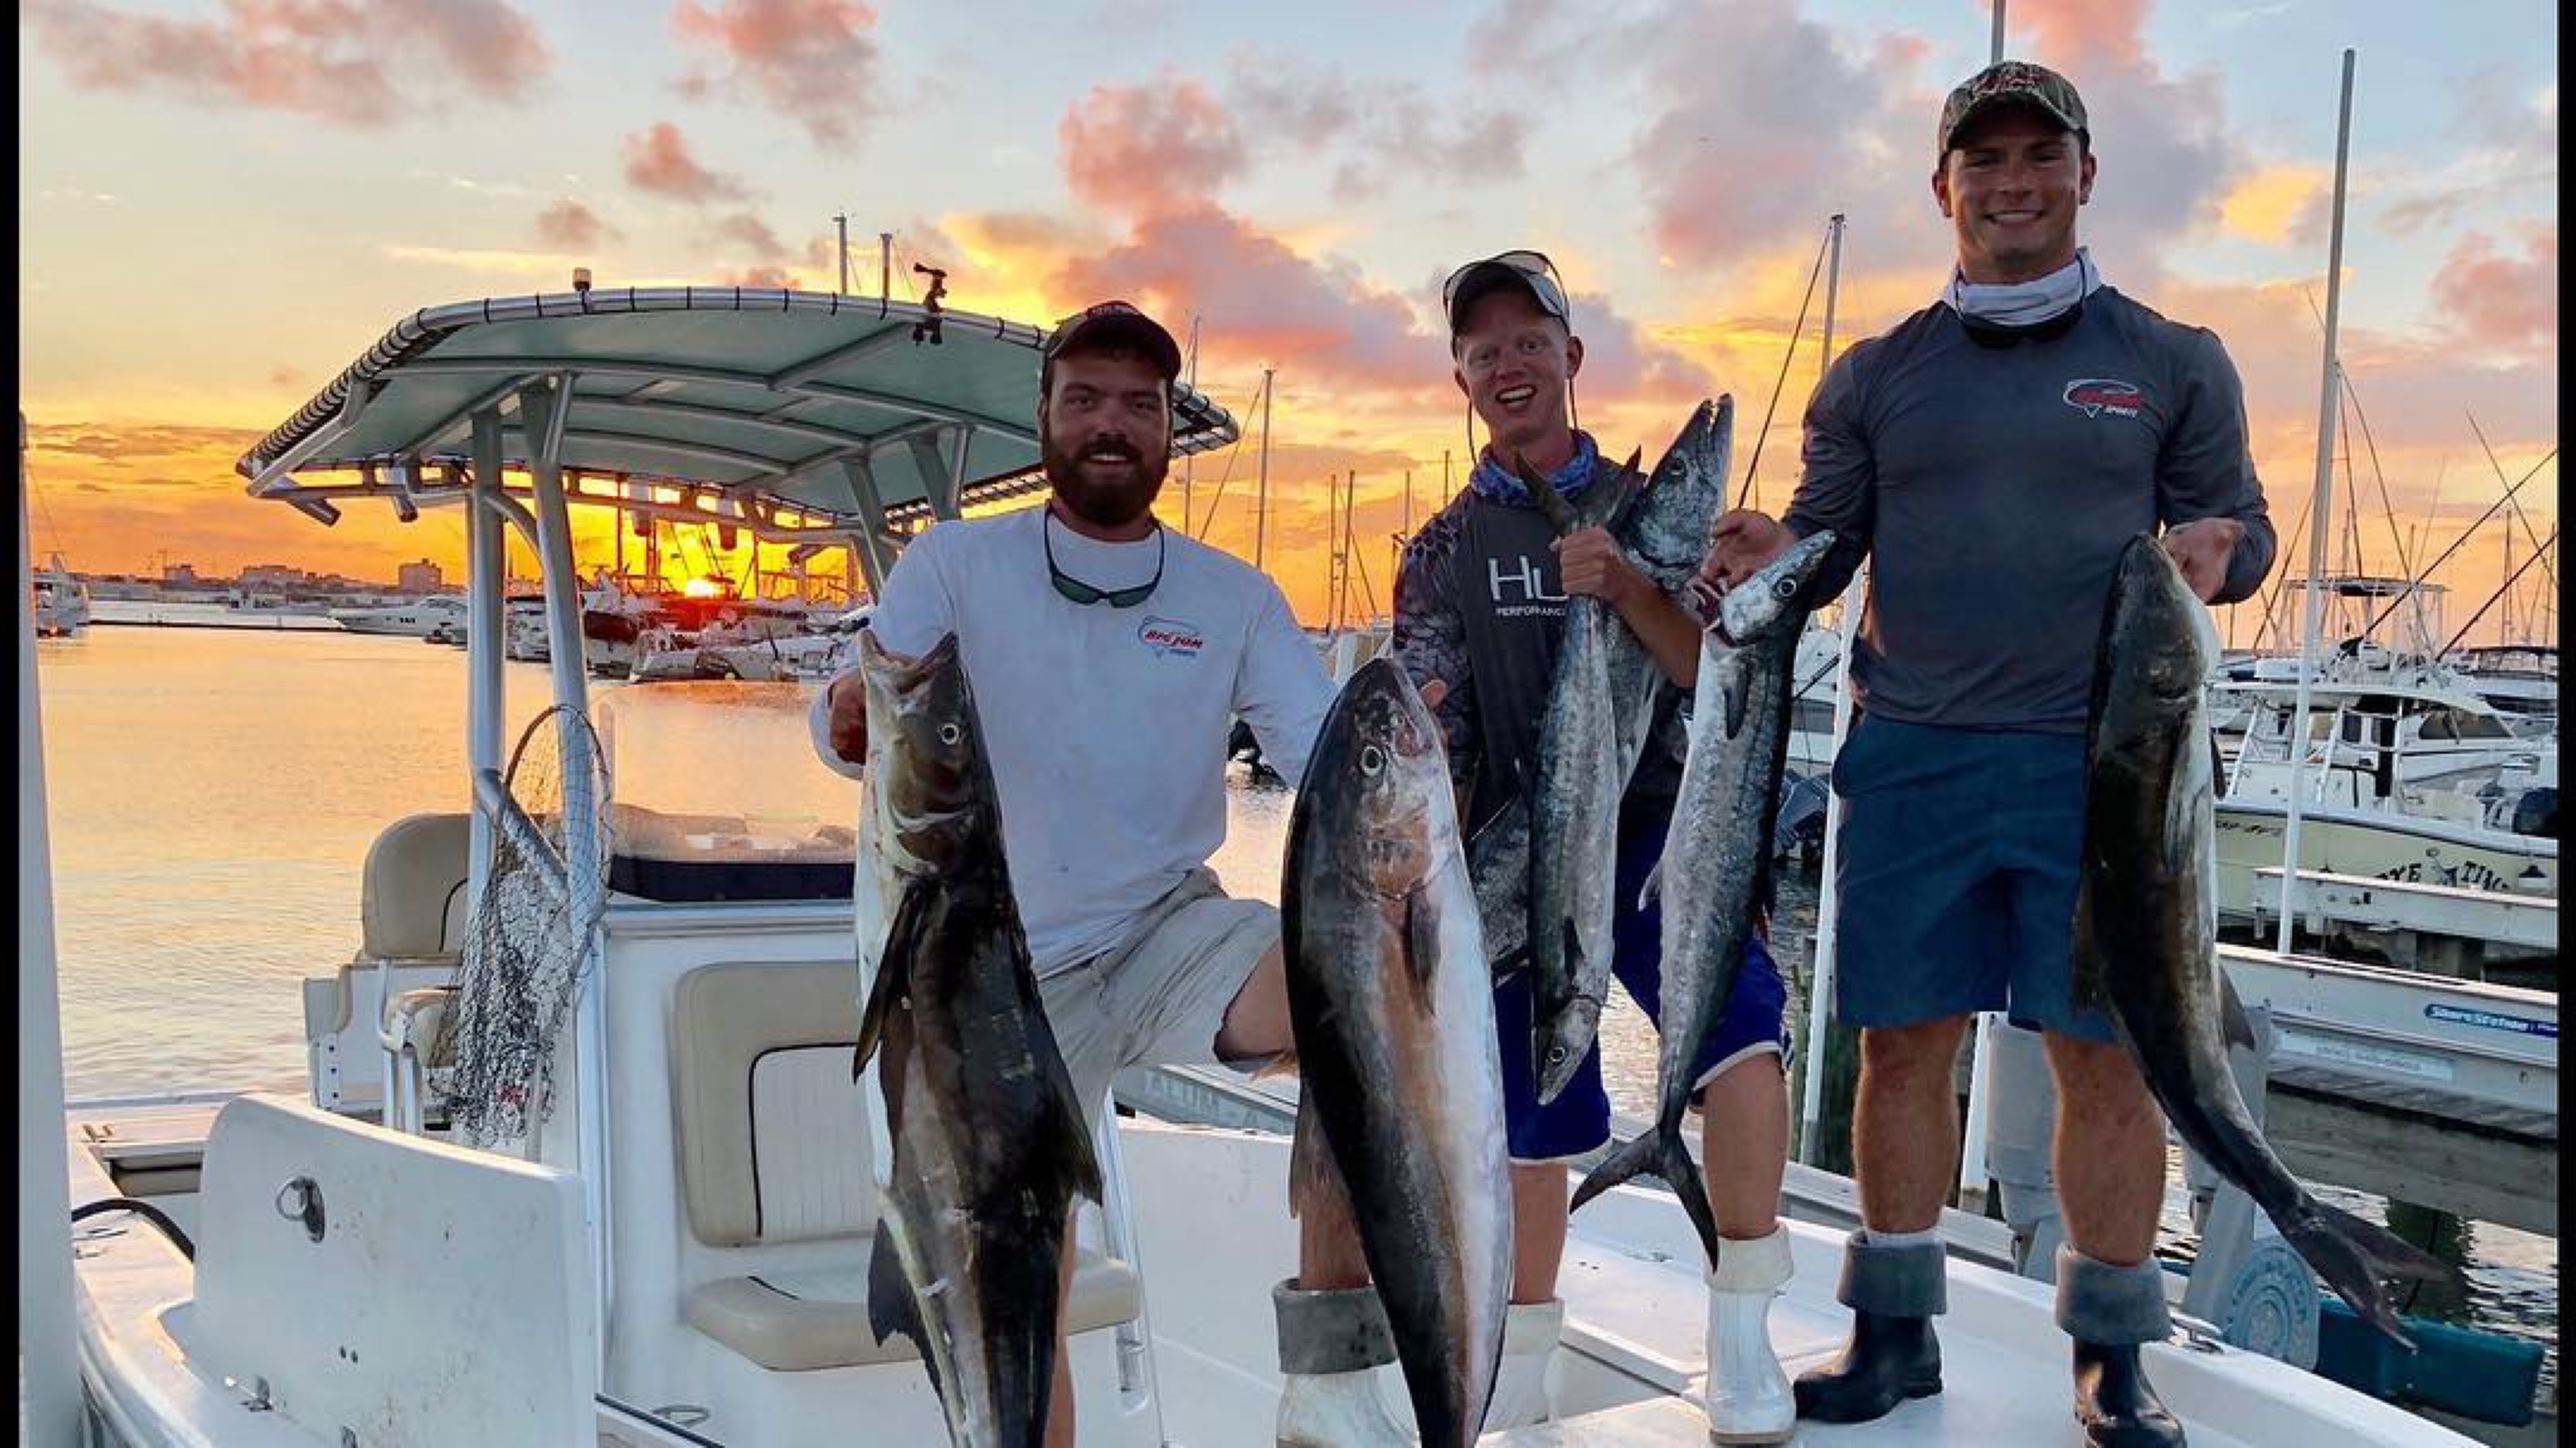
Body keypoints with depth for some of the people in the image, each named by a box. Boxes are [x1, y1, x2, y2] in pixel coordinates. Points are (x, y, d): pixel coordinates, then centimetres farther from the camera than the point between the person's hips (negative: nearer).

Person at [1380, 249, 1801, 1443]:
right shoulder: (1444, 551, 9)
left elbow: (1721, 672, -5)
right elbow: (1429, 740, 5)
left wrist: (1624, 591, -21)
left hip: (1656, 828, -1)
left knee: (1742, 1024, -26)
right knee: (1526, 1113, 5)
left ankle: (1741, 1334, -12)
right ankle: (1524, 1345, 28)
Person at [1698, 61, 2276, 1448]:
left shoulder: (2172, 362, 8)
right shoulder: (1876, 374, 11)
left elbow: (2239, 521, 11)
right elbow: (1823, 542, 11)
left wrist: (2218, 551, -13)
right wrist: (1767, 556, -12)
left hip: (2100, 763, -1)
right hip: (1911, 759, 1)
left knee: (2105, 1058, 2)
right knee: (1903, 1044, 5)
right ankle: (1894, 1331, 20)